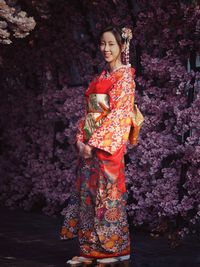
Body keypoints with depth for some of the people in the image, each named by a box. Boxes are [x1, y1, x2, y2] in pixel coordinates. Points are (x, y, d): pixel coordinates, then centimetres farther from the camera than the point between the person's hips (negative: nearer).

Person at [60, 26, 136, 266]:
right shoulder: (99, 78, 17)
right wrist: (81, 139, 2)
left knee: (107, 194, -4)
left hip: (108, 145, -8)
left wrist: (94, 143, -18)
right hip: (89, 144, 8)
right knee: (87, 193, 7)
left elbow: (119, 114, -15)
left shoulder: (124, 77, -6)